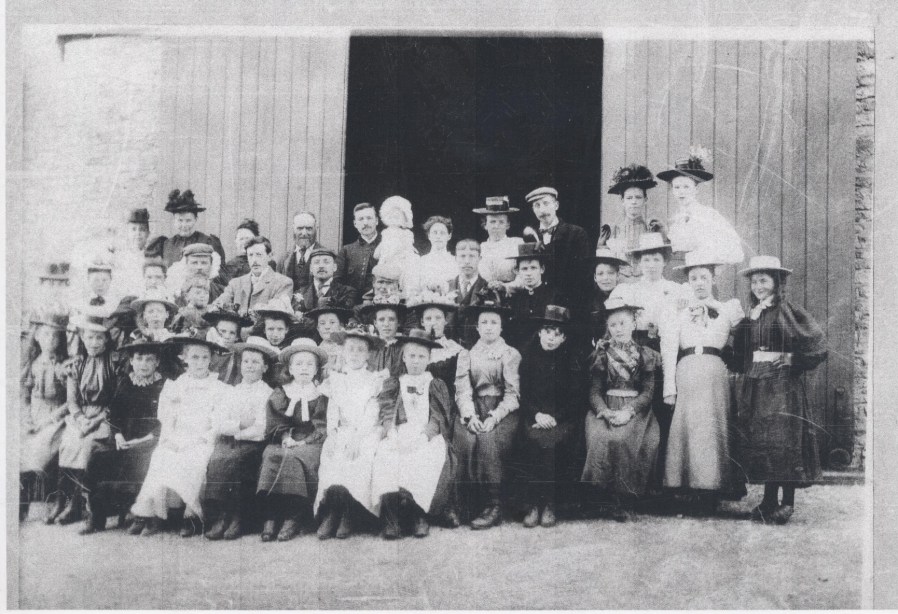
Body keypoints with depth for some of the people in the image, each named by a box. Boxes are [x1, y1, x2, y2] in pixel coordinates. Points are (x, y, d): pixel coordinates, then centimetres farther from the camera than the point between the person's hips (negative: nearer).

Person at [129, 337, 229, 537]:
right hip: (176, 442, 2)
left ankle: (191, 515, -27)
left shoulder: (220, 389, 9)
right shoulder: (174, 386, 18)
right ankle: (152, 514, -28)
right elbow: (167, 420, 11)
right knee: (160, 457, -27)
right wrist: (170, 439, -8)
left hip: (203, 443, -2)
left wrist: (198, 439, -12)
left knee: (192, 460, -32)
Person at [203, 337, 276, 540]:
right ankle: (216, 518, -23)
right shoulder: (232, 392, 20)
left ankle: (236, 518, -21)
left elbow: (260, 430, -6)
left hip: (252, 445, -4)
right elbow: (218, 423, 6)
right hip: (227, 442, 4)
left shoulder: (268, 394, 5)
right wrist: (241, 424, -8)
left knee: (231, 462, -31)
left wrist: (233, 430, -5)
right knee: (214, 461, -26)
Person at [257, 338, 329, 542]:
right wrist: (286, 438, -11)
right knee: (273, 457, -30)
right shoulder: (279, 394, 15)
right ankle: (271, 517, -30)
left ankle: (294, 518, -29)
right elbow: (275, 425, 8)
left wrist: (303, 442, -12)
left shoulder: (322, 395, 10)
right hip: (283, 444, 2)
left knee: (294, 458, -32)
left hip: (309, 445, -2)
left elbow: (322, 428, 2)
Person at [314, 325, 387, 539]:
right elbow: (332, 411, 10)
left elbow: (372, 414, -3)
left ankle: (345, 516, -13)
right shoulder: (336, 380, 16)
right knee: (330, 459, -25)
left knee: (356, 460, -28)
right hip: (341, 433, 2)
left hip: (366, 434, -2)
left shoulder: (376, 379, 7)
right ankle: (331, 515, -13)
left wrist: (357, 437, -15)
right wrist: (332, 435, -8)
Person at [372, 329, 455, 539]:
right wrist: (392, 433, -11)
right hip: (397, 436, 1)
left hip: (427, 437, -1)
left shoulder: (436, 386, 18)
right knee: (385, 461, -32)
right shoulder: (393, 385, 21)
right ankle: (390, 520, -25)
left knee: (424, 462, -34)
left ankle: (420, 516, -18)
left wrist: (425, 434, -12)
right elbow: (386, 413, 9)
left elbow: (439, 417, 6)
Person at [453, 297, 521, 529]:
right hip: (472, 409, 2)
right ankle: (470, 502, -15)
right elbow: (462, 389, 5)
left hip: (502, 411, -2)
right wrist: (470, 415, -13)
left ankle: (493, 507, -23)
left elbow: (513, 393, 1)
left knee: (489, 439, -30)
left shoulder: (511, 354, 11)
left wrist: (495, 416, -14)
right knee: (466, 439, -27)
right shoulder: (467, 354, 18)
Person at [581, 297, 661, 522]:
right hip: (606, 408, 1)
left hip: (636, 409, 0)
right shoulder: (601, 355, 11)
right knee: (603, 438, -30)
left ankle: (626, 500, -16)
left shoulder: (645, 355, 10)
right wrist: (605, 411, -16)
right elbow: (594, 390, 4)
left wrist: (629, 411, -16)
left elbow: (648, 391, 1)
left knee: (629, 438, -30)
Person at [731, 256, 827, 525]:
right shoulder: (749, 317, 15)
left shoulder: (789, 312, -2)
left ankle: (787, 503, -1)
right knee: (760, 443, 4)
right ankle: (769, 502, 11)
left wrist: (792, 359, -9)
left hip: (782, 385, -6)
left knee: (784, 441, -8)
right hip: (754, 386, 6)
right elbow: (739, 353, 18)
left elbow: (818, 345, -7)